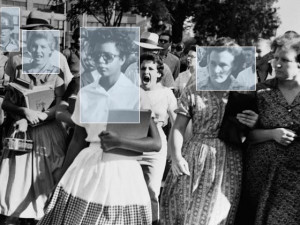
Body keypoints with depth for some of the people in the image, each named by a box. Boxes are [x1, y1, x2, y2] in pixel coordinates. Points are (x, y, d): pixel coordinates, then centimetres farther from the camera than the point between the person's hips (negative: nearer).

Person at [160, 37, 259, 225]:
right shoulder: (193, 91, 5)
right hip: (193, 161, 1)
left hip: (228, 164, -1)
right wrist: (176, 156, -10)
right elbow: (178, 128, 4)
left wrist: (254, 125, -12)